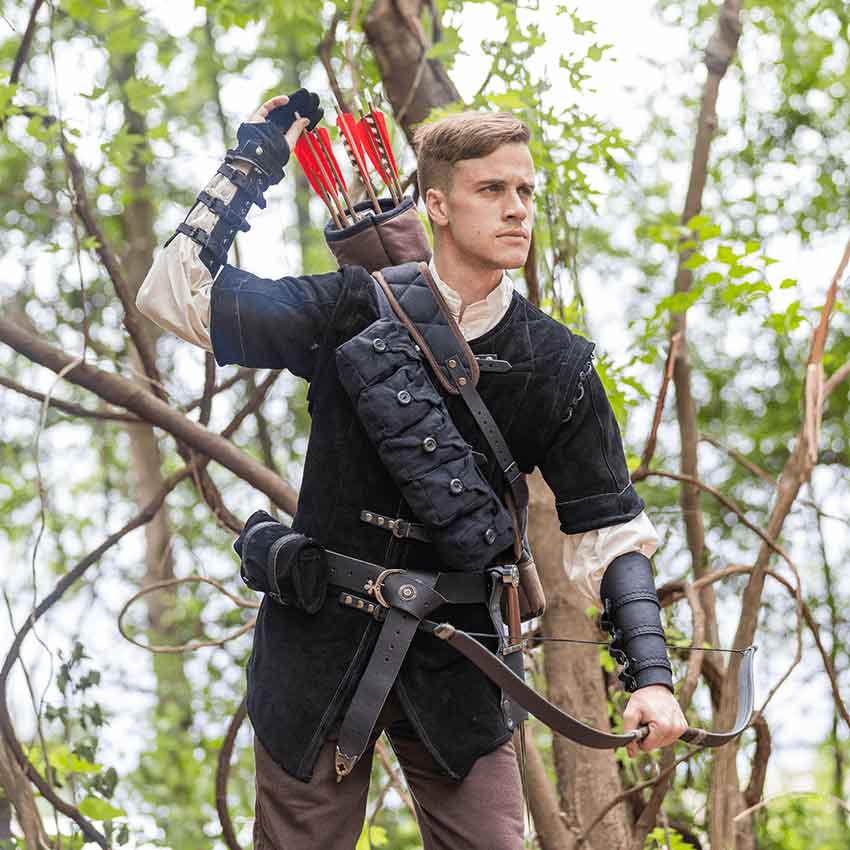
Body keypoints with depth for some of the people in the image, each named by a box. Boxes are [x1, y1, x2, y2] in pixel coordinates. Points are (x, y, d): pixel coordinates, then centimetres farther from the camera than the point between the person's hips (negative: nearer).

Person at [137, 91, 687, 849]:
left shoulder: (557, 366, -3)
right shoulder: (354, 312, -6)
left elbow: (608, 532, -1)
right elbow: (177, 296, -8)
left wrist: (650, 673, -14)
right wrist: (253, 160, -10)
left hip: (453, 672, 1)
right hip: (318, 659, -1)